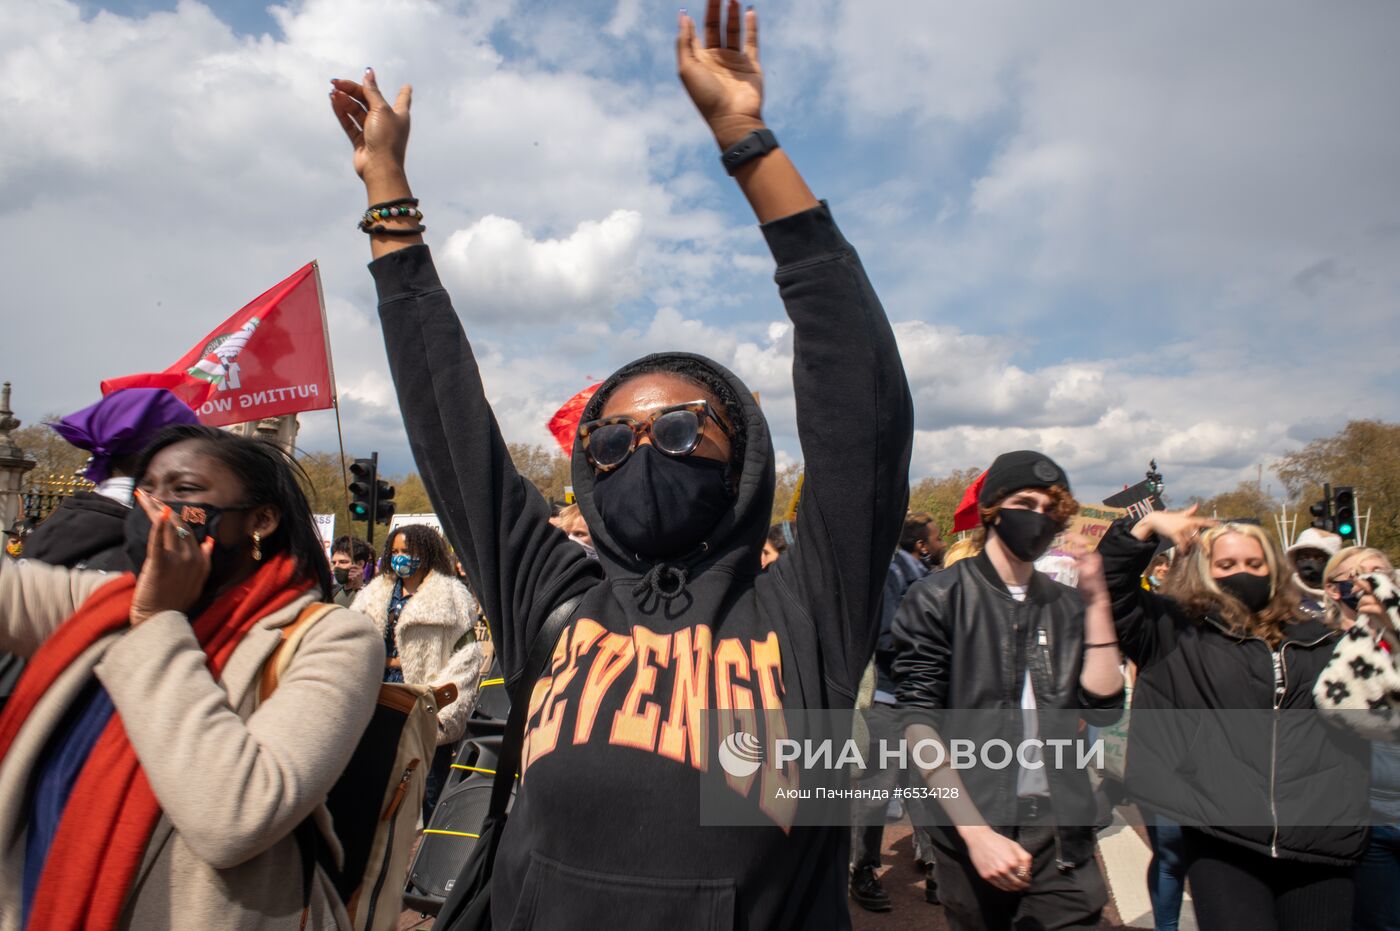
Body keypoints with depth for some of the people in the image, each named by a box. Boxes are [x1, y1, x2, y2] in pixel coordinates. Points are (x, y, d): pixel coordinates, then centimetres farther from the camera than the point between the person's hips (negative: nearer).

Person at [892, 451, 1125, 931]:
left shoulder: (1067, 605, 8)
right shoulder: (939, 598, -5)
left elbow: (1103, 707, -2)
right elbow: (920, 725, -10)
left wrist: (1097, 600, -4)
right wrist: (976, 832, -15)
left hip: (1062, 833, 3)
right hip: (972, 832, -3)